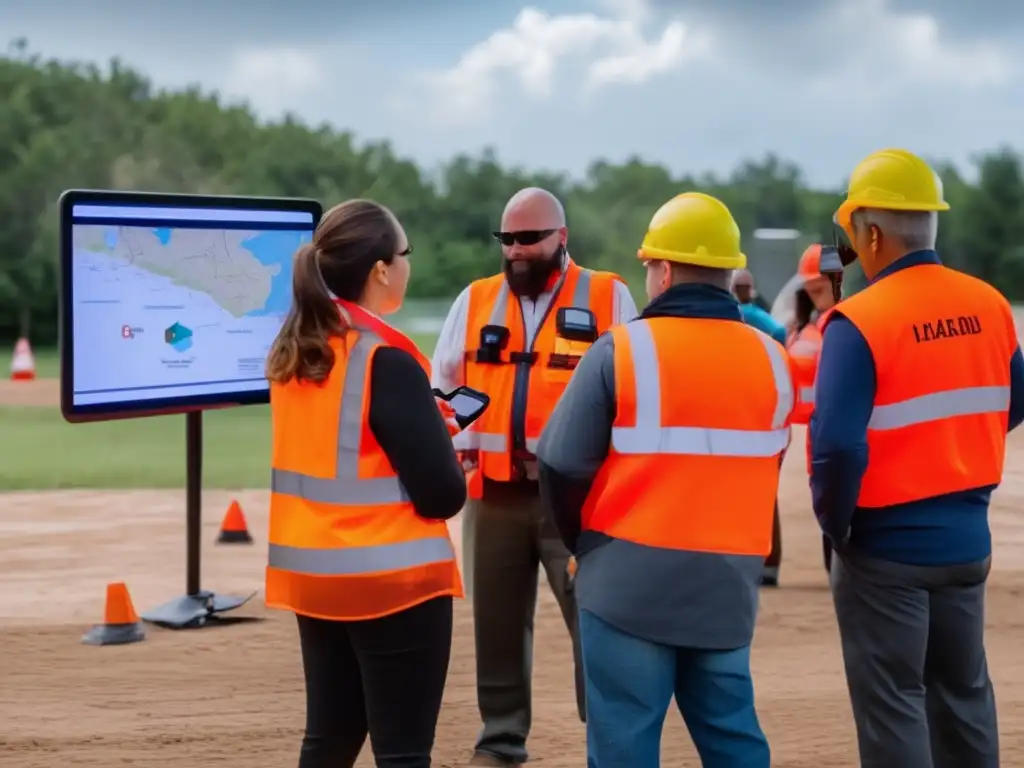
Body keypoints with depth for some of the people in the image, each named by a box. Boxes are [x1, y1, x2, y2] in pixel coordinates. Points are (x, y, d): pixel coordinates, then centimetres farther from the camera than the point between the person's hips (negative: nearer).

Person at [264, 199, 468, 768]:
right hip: (394, 580, -7)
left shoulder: (290, 353, 5)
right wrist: (443, 440, 4)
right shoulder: (386, 361, -17)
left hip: (312, 577, 7)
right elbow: (443, 495, -16)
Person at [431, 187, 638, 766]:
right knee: (497, 623, 10)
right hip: (494, 492, 3)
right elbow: (444, 384, 11)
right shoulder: (475, 301, 10)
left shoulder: (608, 297, 1)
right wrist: (457, 443, -6)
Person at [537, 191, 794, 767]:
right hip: (729, 582, 4)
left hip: (629, 579, -4)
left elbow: (562, 464, -7)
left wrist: (584, 542, 10)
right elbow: (762, 465, 10)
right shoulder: (771, 359, 6)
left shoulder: (621, 350, -8)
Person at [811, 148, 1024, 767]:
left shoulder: (860, 321, -19)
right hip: (968, 537, 6)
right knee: (963, 692, 18)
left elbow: (838, 444, -24)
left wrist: (835, 522, -8)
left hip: (886, 547, -6)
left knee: (892, 704, 3)